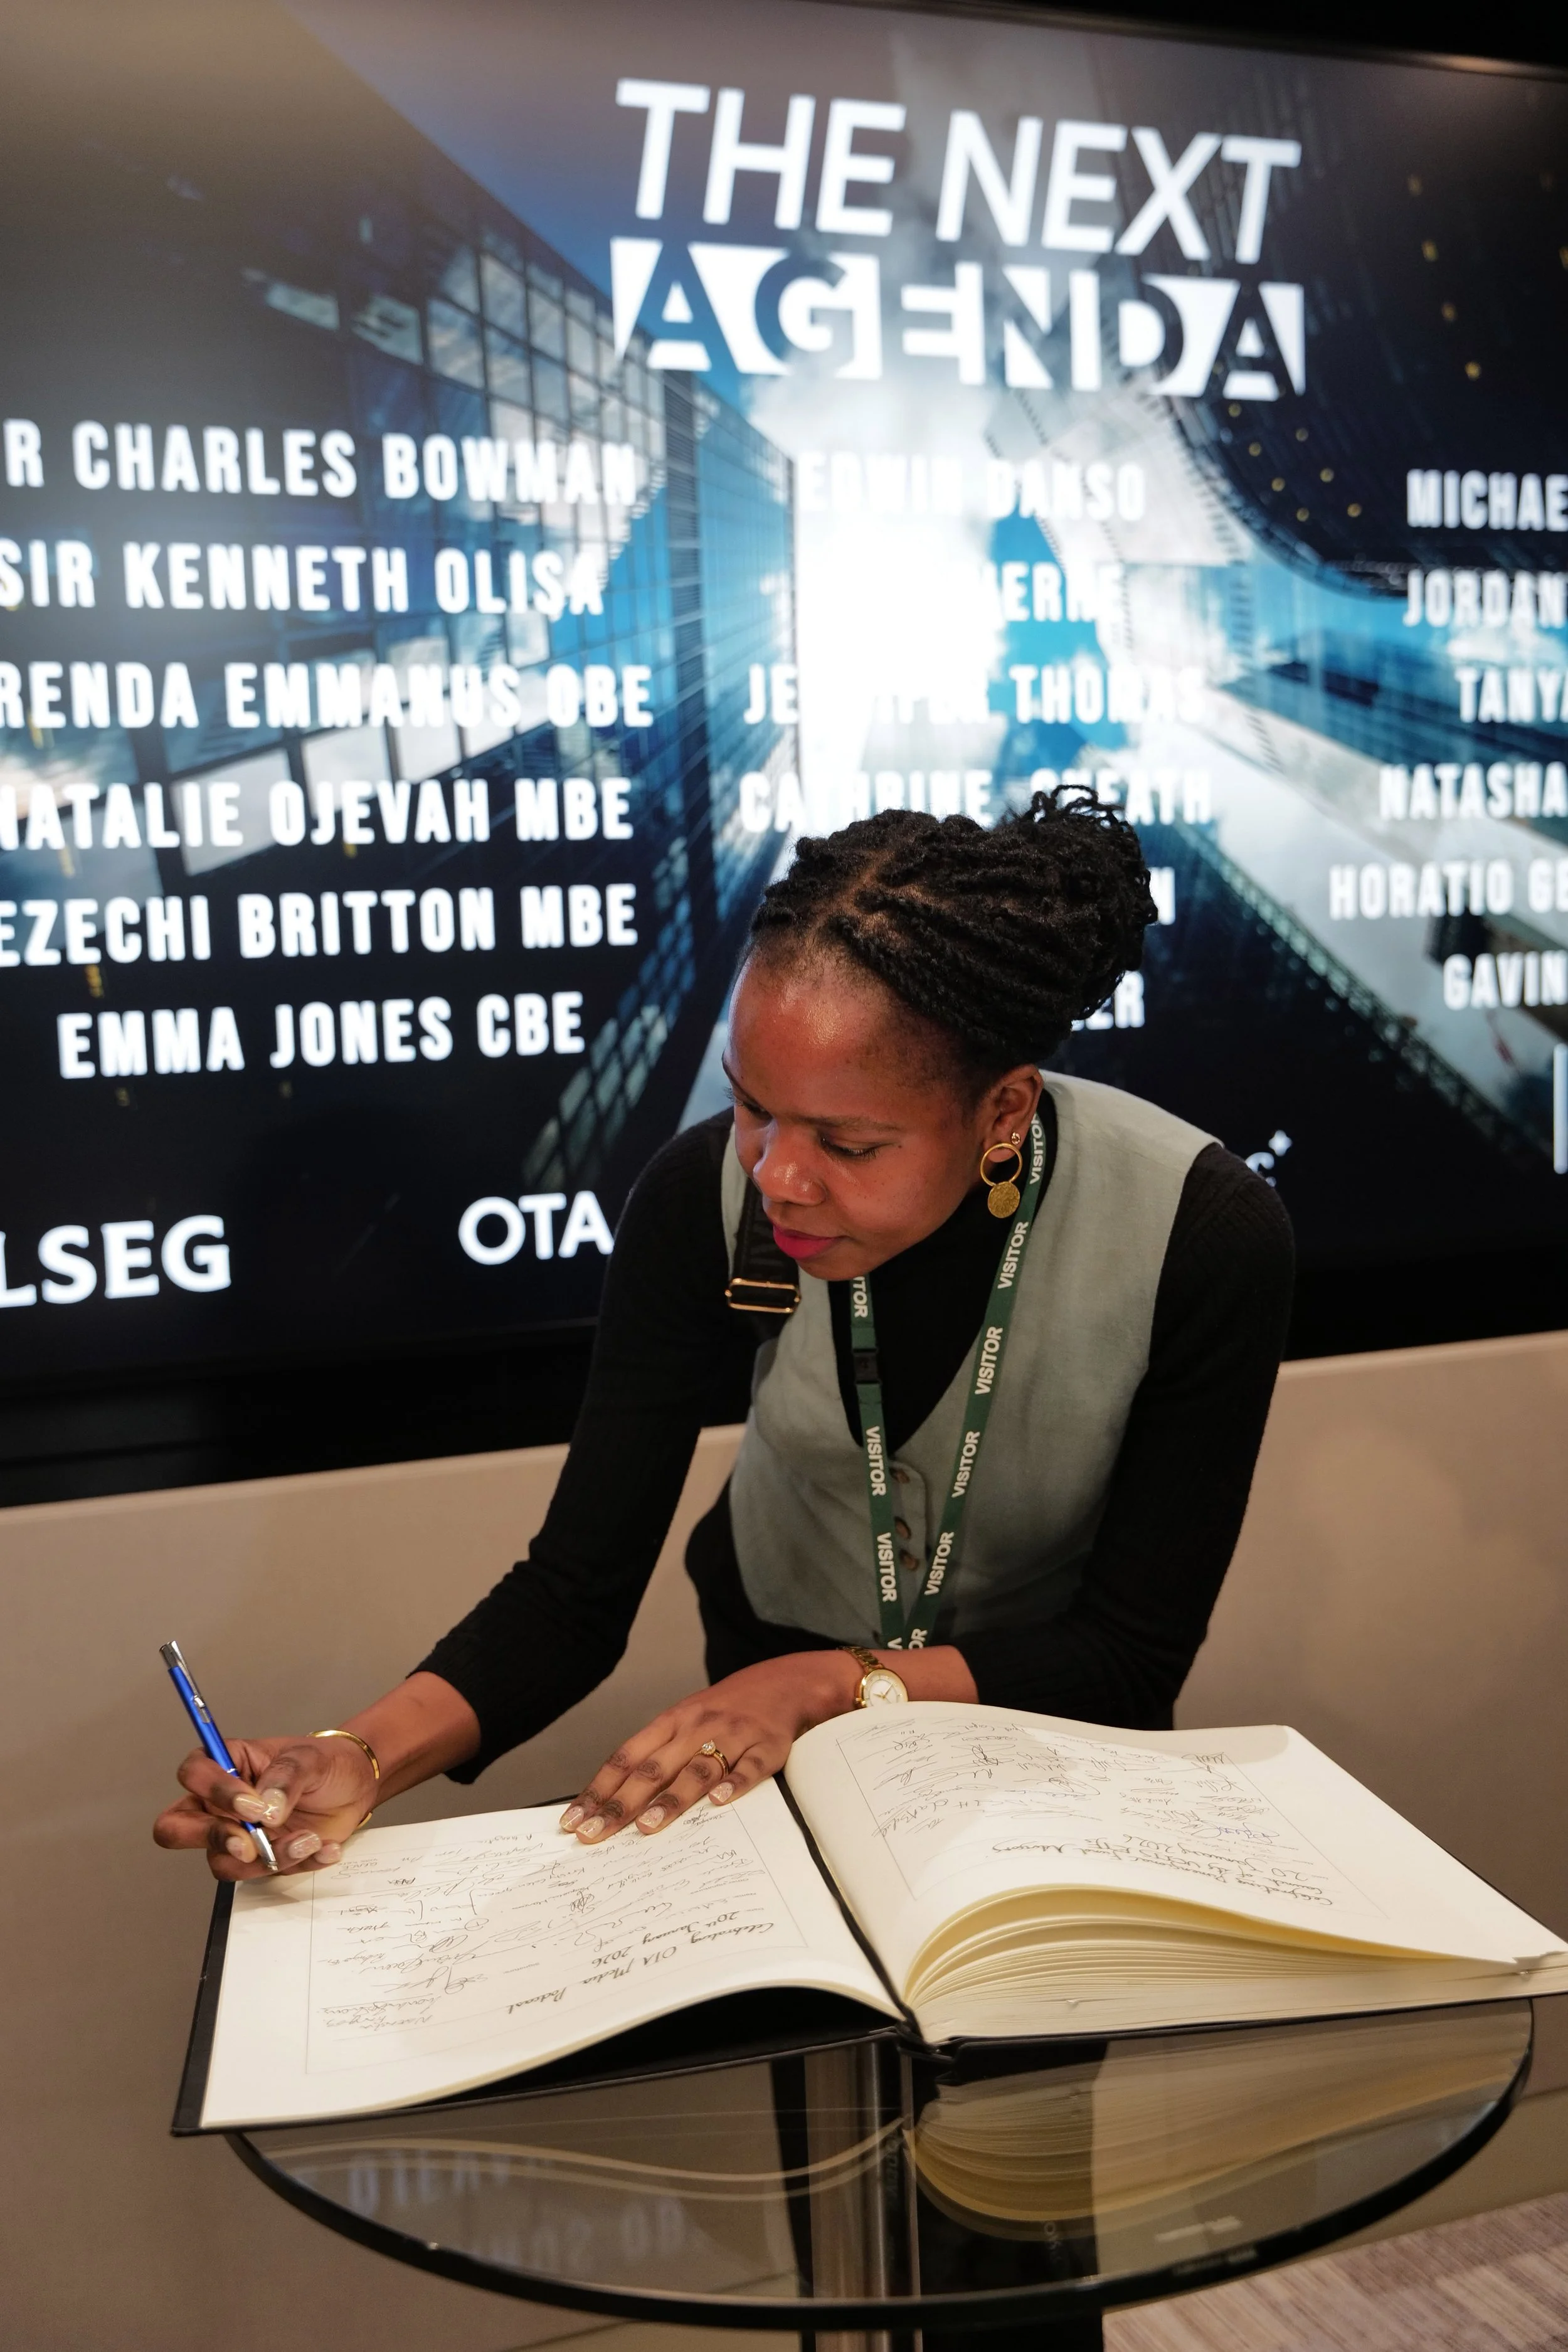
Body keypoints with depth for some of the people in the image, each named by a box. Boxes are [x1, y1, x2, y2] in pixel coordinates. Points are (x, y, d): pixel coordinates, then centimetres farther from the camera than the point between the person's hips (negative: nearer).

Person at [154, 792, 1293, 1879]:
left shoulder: (1204, 1234, -27)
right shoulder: (706, 1194, -24)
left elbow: (1133, 1659, -20)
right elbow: (579, 1586, -19)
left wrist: (837, 1685, -34)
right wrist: (360, 1757, -36)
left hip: (1046, 1722, 0)